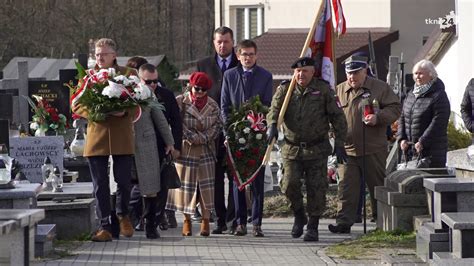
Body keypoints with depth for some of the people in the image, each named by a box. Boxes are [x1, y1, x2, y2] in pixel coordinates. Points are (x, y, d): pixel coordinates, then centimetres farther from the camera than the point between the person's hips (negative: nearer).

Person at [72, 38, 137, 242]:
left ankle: (123, 215, 27)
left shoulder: (129, 74, 6)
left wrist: (125, 112, -18)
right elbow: (76, 105, 8)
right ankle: (104, 226, 7)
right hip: (96, 136, 1)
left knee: (124, 181, 0)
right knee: (100, 185, 1)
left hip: (122, 138, -1)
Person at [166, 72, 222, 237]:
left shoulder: (212, 105, 7)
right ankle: (187, 220, 10)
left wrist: (201, 138, -12)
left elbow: (217, 125, 0)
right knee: (186, 184, 2)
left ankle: (206, 220, 3)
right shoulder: (180, 102, -2)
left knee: (207, 184, -2)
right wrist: (191, 138, -15)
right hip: (185, 149, -2)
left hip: (206, 150, 2)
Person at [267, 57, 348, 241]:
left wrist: (339, 143, -5)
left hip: (317, 149, -1)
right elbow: (274, 109, -9)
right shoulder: (284, 89, 4)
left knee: (316, 188, -1)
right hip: (292, 148, 1)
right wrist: (272, 125, -31)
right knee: (290, 184, -11)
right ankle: (299, 215, 15)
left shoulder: (323, 90, 1)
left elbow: (337, 117, 2)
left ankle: (313, 226, 12)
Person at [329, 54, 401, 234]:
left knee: (378, 185, 8)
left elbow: (394, 109, -1)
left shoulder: (380, 88, 2)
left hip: (374, 150, -2)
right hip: (347, 150, 2)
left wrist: (378, 117, -17)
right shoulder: (340, 91, 11)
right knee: (346, 187, -4)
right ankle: (344, 222, -5)